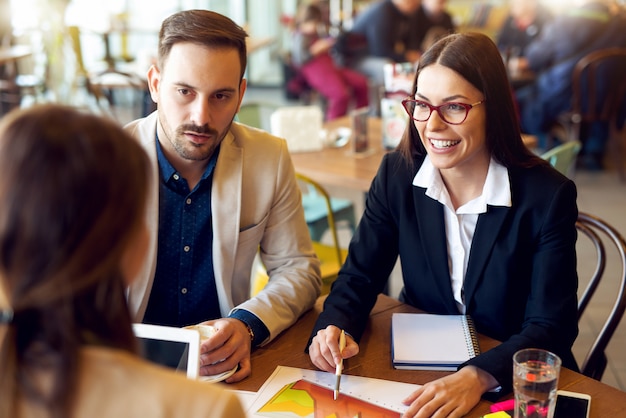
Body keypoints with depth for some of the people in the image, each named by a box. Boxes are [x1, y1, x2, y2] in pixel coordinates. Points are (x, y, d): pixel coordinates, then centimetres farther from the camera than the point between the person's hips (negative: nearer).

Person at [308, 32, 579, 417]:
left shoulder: (549, 196, -16)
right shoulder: (398, 173, -7)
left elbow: (550, 326, -17)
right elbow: (360, 276, -3)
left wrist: (478, 377, -33)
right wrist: (334, 328, -23)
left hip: (516, 382, -1)